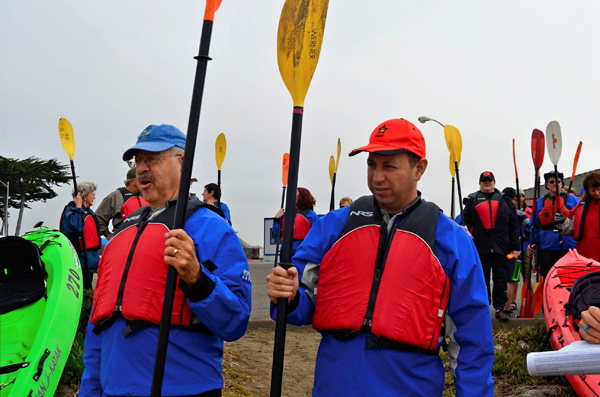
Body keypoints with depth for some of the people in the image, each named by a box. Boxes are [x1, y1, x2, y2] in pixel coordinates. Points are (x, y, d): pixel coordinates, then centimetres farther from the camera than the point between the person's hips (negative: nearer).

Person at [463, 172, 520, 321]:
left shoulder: (504, 200, 12)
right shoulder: (472, 200, 10)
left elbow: (514, 225, 9)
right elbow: (466, 222, 7)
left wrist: (515, 247, 3)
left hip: (500, 247, 0)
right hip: (480, 246, 0)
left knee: (500, 278, 1)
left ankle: (500, 308, 7)